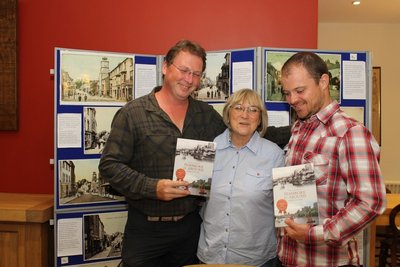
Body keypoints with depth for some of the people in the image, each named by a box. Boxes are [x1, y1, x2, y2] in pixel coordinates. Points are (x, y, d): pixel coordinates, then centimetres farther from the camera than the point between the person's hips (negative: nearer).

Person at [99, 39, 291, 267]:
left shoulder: (206, 114, 6)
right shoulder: (132, 114, -8)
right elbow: (110, 165, -10)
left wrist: (292, 132, 4)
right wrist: (152, 188, -22)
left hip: (191, 225, 4)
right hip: (145, 229, -4)